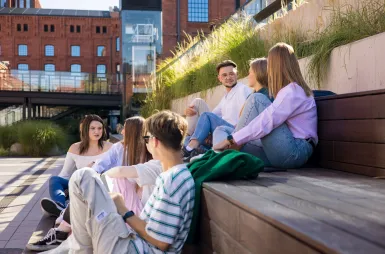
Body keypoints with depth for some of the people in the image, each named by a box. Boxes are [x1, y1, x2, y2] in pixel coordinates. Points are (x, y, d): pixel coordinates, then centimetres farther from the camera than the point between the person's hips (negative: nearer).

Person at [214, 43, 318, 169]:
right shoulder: (293, 89, 20)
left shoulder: (292, 91, -11)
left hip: (294, 152, -9)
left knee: (257, 99, -15)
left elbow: (266, 123, -22)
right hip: (289, 153, 9)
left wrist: (231, 140, -19)